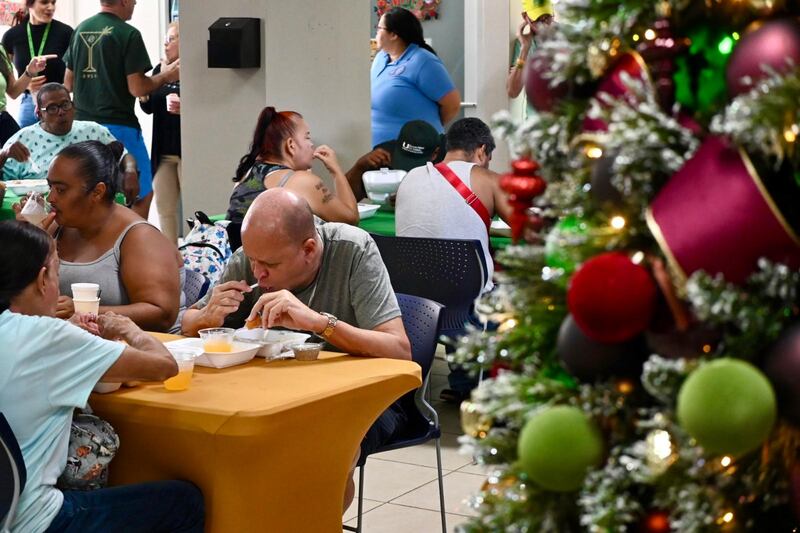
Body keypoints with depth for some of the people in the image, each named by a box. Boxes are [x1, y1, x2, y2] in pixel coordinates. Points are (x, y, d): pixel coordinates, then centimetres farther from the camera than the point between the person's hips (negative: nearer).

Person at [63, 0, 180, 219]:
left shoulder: (80, 30, 8)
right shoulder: (128, 34, -11)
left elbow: (68, 84, 13)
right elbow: (137, 88, -15)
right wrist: (165, 77, 2)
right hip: (119, 126, -7)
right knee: (143, 194, 4)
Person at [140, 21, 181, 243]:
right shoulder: (159, 70, 12)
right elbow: (150, 108, 17)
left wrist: (184, 109, -28)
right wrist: (143, 97, -2)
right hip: (162, 151, 7)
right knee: (164, 208, 11)